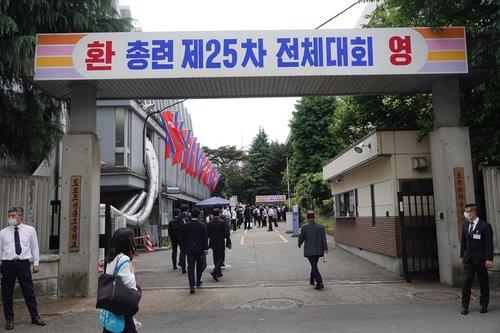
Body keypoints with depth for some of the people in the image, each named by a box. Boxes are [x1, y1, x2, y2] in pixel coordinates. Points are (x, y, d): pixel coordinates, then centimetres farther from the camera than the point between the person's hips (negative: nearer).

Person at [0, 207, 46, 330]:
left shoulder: (30, 230, 5)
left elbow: (34, 247, 7)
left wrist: (36, 263, 4)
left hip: (23, 264, -1)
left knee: (29, 292, 2)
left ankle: (35, 317, 14)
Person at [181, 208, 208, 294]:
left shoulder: (185, 226, -3)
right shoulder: (202, 225, -9)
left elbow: (183, 239, 3)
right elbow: (205, 238, -9)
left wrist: (185, 248, 12)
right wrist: (206, 248, -3)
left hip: (189, 250, 1)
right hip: (200, 249, -1)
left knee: (190, 268, 3)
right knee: (199, 266, 19)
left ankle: (191, 286, -3)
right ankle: (198, 281, 32)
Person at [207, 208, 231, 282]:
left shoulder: (209, 224, -1)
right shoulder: (223, 222, -11)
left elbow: (207, 235, 5)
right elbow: (227, 234, -12)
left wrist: (207, 245, 13)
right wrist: (228, 243, -5)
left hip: (213, 244, 4)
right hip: (221, 244, -4)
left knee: (216, 259, 17)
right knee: (221, 258, 2)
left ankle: (219, 272, 26)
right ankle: (214, 272, -15)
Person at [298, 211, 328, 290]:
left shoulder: (305, 227, -9)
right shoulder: (320, 227, -1)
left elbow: (301, 237, 0)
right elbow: (323, 238, -1)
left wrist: (299, 245, 19)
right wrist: (325, 248, 4)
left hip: (309, 251, -4)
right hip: (318, 250, 4)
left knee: (314, 266, -3)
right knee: (314, 265, 21)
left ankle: (320, 283, -14)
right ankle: (312, 280, 37)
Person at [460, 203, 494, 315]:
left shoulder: (485, 226, -7)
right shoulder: (465, 225, 10)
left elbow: (489, 244, -9)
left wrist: (489, 259, -14)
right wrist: (462, 256, 13)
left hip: (480, 259, -4)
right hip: (468, 258, 4)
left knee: (483, 282, 7)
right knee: (466, 282, -1)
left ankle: (483, 305, 20)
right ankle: (465, 306, 3)